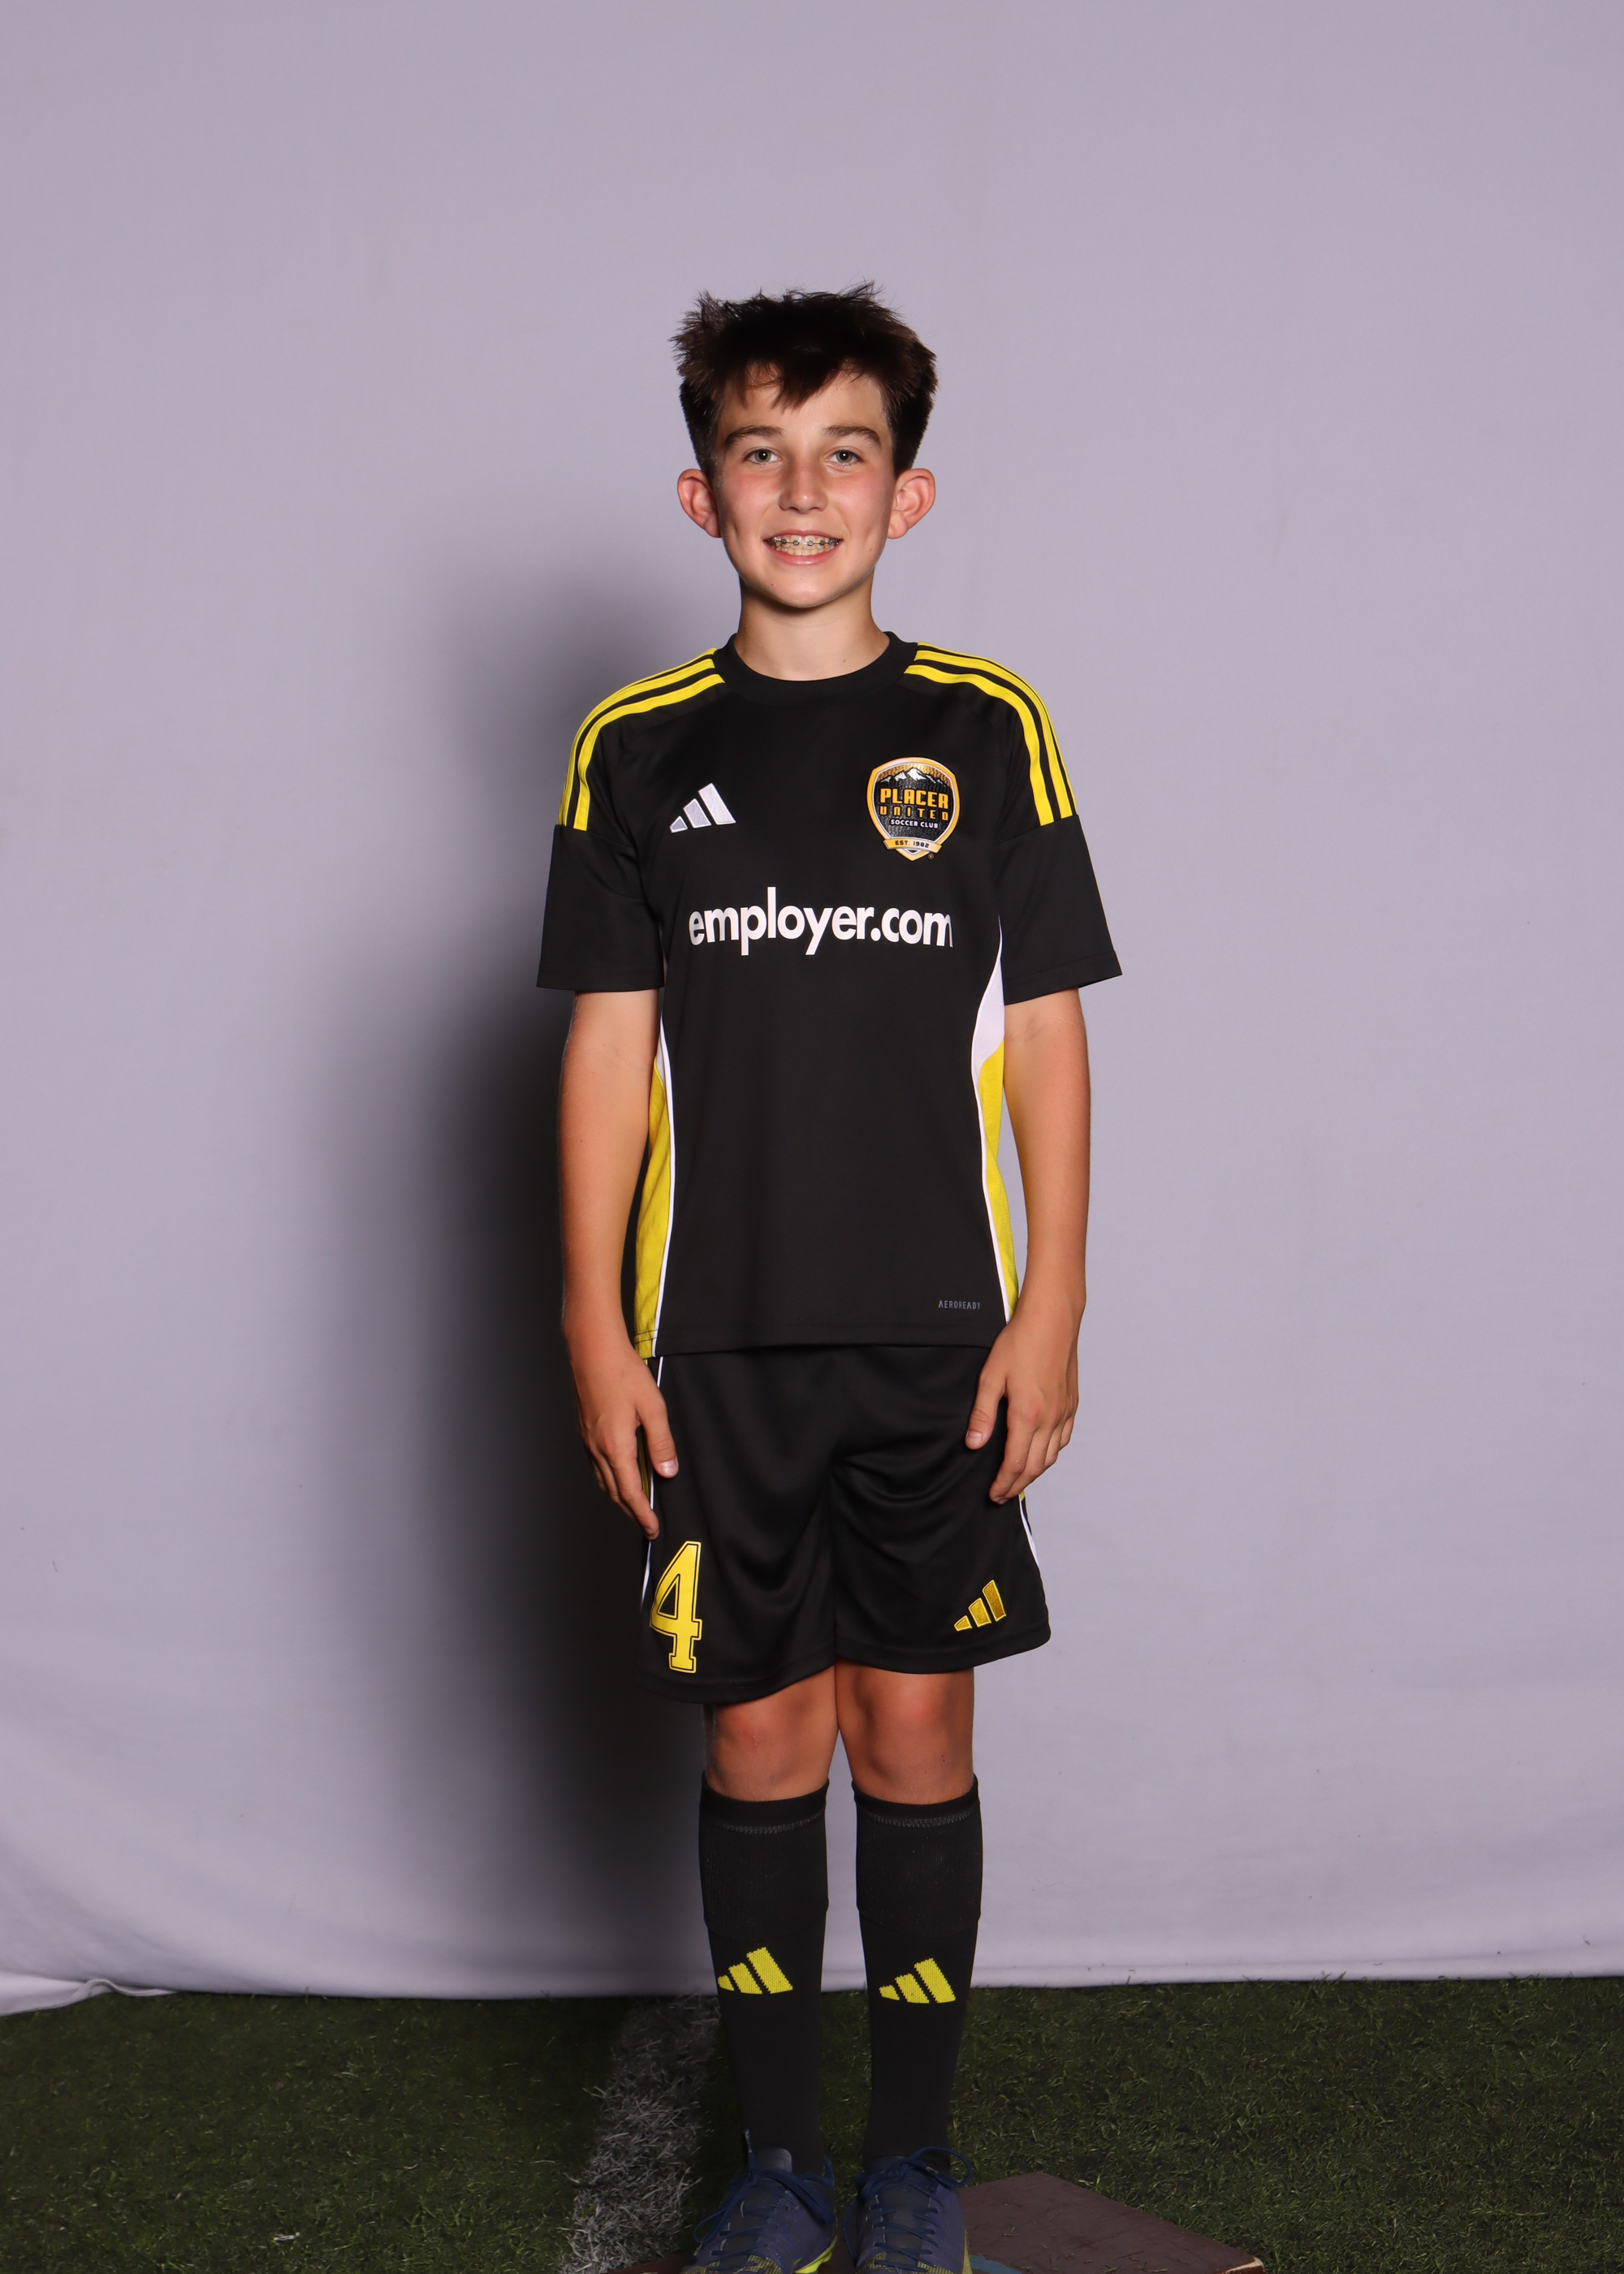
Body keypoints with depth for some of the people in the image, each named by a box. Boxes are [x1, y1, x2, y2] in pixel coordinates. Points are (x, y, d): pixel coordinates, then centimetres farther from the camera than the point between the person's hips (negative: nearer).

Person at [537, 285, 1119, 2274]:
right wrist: (597, 1327, -2)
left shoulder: (988, 731, 2)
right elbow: (609, 1050, 3)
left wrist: (1050, 1310, -3)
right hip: (716, 1346, 1)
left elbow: (1046, 1043, 2)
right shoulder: (638, 750, 3)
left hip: (936, 1339, 0)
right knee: (760, 1741, 7)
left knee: (915, 1733, 5)